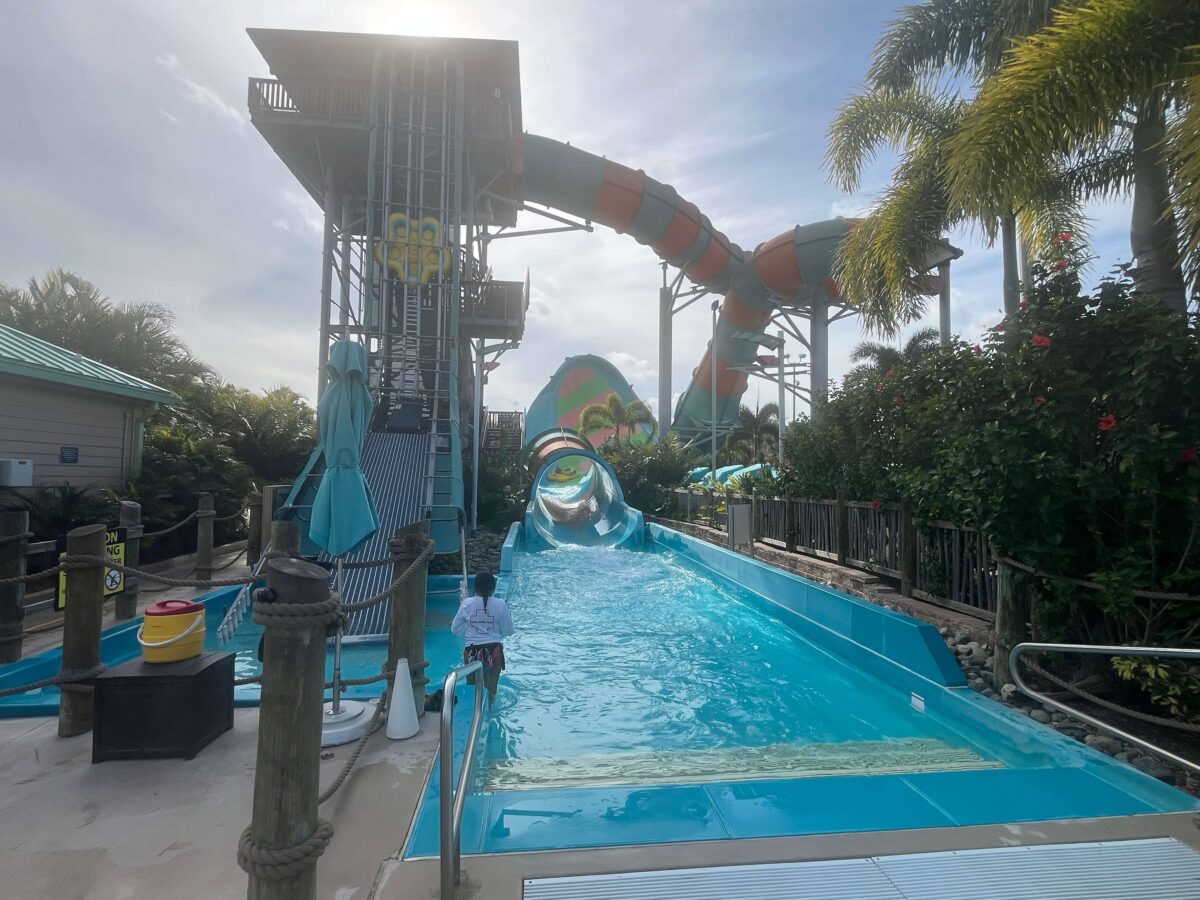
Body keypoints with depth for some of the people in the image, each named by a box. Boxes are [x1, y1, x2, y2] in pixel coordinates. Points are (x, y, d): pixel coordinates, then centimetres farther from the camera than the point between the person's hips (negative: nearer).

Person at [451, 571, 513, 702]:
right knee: (491, 687, 18)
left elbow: (455, 629, 2)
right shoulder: (500, 605, -9)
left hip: (472, 652, 0)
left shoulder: (466, 604, -6)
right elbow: (508, 631, -3)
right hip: (494, 651, 0)